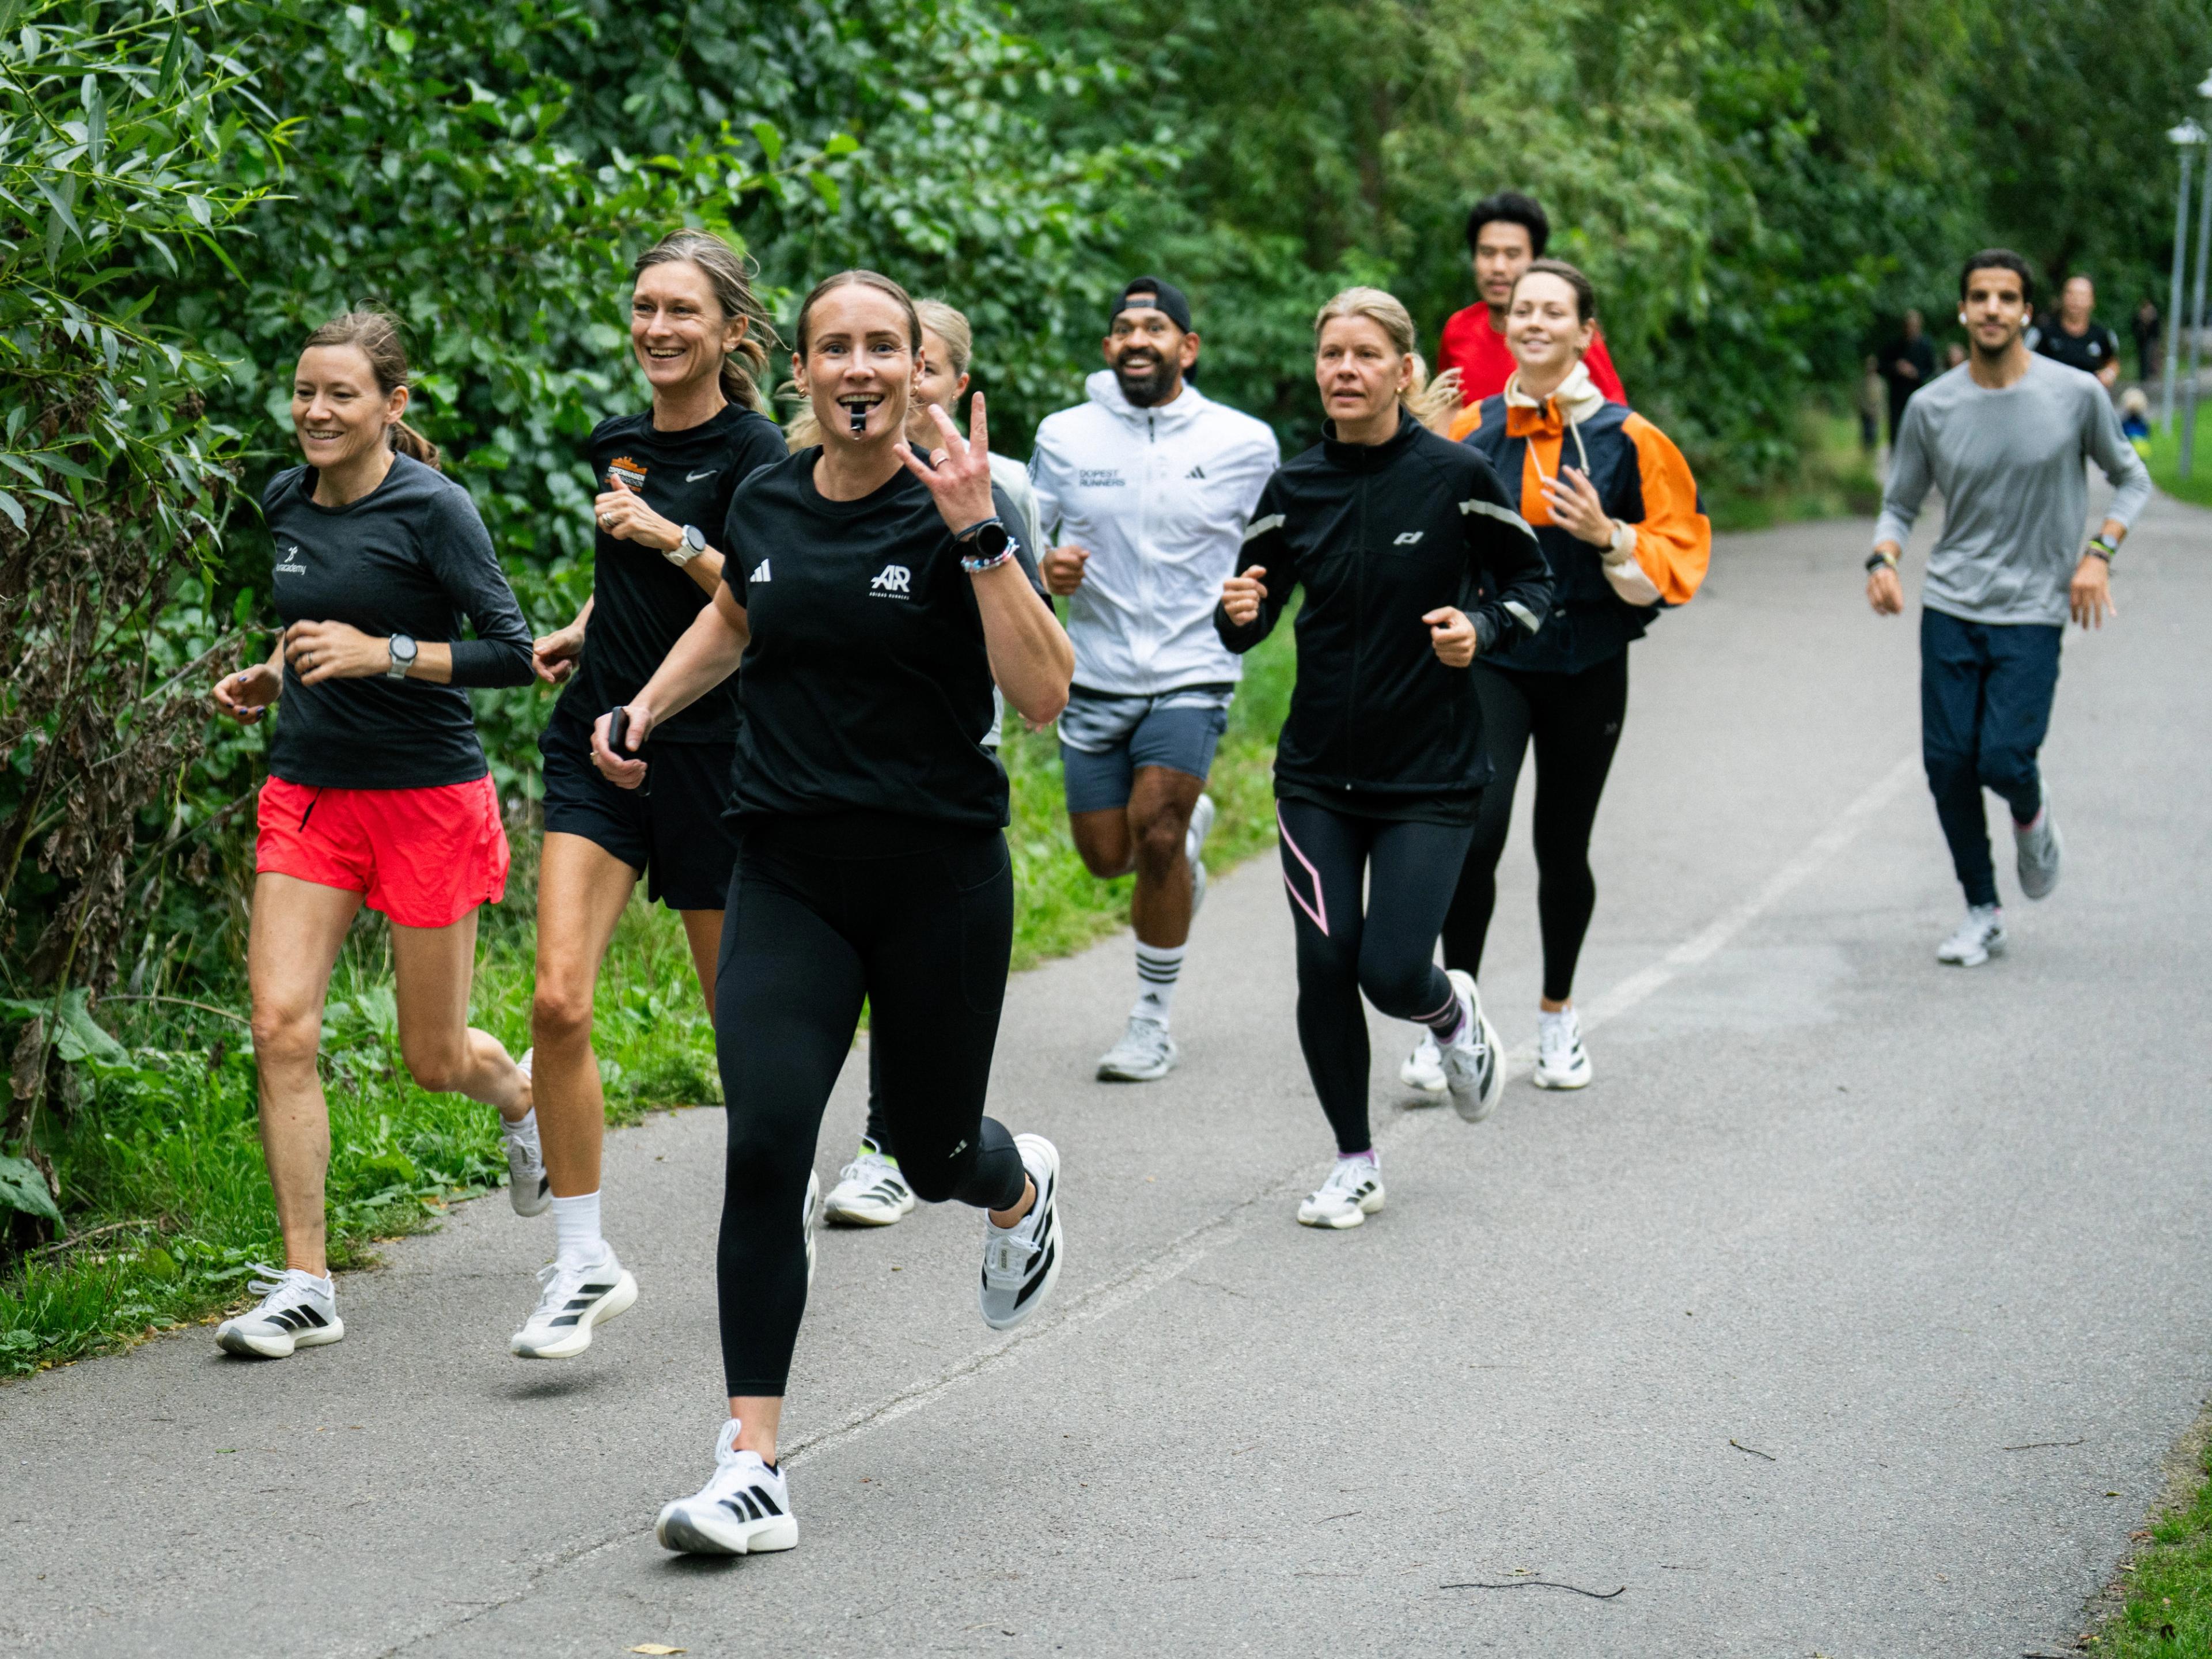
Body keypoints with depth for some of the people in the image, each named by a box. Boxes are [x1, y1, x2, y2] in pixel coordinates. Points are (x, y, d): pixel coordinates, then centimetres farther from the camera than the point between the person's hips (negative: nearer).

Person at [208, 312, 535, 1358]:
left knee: (436, 1060, 6)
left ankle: (524, 1097, 44)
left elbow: (512, 652, -15)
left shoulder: (432, 508, -13)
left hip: (427, 799, -5)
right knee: (281, 1025, -12)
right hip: (308, 794, 5)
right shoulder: (287, 503, 7)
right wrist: (276, 675, 7)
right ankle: (305, 1285, -6)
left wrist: (379, 654, -23)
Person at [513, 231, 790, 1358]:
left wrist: (673, 540, -23)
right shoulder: (616, 443, 11)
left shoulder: (754, 453, -8)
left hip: (710, 752, -5)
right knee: (558, 1001, -12)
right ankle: (582, 1265, -5)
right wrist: (580, 630, 14)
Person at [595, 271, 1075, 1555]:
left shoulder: (956, 509, -9)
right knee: (765, 1147, -14)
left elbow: (1044, 693, -20)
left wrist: (979, 535, -26)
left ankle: (1022, 1187, 53)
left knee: (933, 1150, 13)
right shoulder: (766, 505, 4)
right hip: (790, 878, 3)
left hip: (940, 873, -2)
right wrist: (647, 707, 14)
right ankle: (753, 1468, -12)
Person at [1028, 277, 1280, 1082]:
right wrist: (1043, 569, -12)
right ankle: (1188, 827, 43)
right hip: (1096, 676, 3)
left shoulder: (1244, 443, -1)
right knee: (1107, 857, 7)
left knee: (1155, 833, -19)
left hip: (1191, 674, -3)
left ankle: (1154, 1017, -3)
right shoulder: (1064, 435, 1)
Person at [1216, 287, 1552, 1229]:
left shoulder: (1456, 477, -8)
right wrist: (1238, 612, -16)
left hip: (1430, 773, -3)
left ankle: (1455, 1017, 29)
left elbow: (1531, 582, 2)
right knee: (1324, 967, -4)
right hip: (1318, 772, 3)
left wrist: (1482, 630, -18)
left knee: (1392, 973, -9)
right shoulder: (1294, 489, 1)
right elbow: (1246, 622, 8)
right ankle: (1355, 1164, 16)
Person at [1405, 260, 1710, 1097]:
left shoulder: (1627, 439, -2)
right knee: (1475, 825, -19)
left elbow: (1677, 557, -2)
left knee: (1563, 846, 9)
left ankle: (1558, 1015, 32)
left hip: (1587, 663, 0)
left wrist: (1607, 534, -18)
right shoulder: (1470, 430, 3)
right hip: (1489, 656, 0)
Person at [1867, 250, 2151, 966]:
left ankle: (2031, 814, 23)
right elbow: (1901, 504, 9)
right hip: (1950, 610, 2)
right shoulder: (1932, 408, 0)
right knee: (1948, 764, 0)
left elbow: (2131, 479, 8)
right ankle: (1982, 913, 18)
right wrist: (1883, 561, -11)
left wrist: (2099, 553, -7)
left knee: (2003, 758, -14)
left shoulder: (2076, 395, -5)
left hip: (2032, 612, -2)